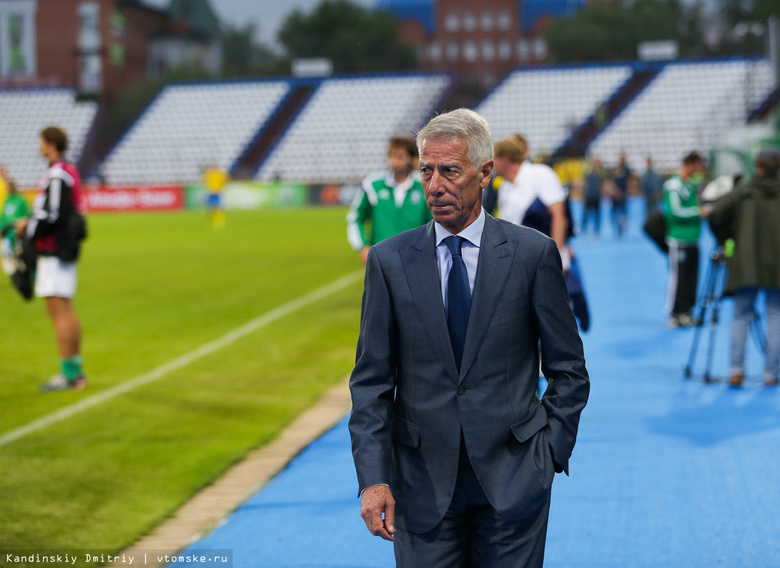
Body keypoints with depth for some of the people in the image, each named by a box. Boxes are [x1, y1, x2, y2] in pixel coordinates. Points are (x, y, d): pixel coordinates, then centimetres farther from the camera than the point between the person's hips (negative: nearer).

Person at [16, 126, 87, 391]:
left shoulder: (57, 175, -15)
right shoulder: (68, 172, 15)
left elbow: (53, 216, -21)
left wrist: (28, 227, -6)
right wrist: (32, 222, 15)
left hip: (55, 251, -10)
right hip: (63, 250, 10)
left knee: (60, 312, -8)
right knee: (66, 312, 14)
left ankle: (68, 373, -7)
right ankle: (76, 370, 20)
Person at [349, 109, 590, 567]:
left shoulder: (533, 253, -2)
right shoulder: (389, 261, 2)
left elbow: (569, 371, 4)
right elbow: (371, 382, 2)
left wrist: (550, 452, -2)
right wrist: (373, 477, -6)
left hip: (513, 478, -1)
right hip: (423, 481, 1)